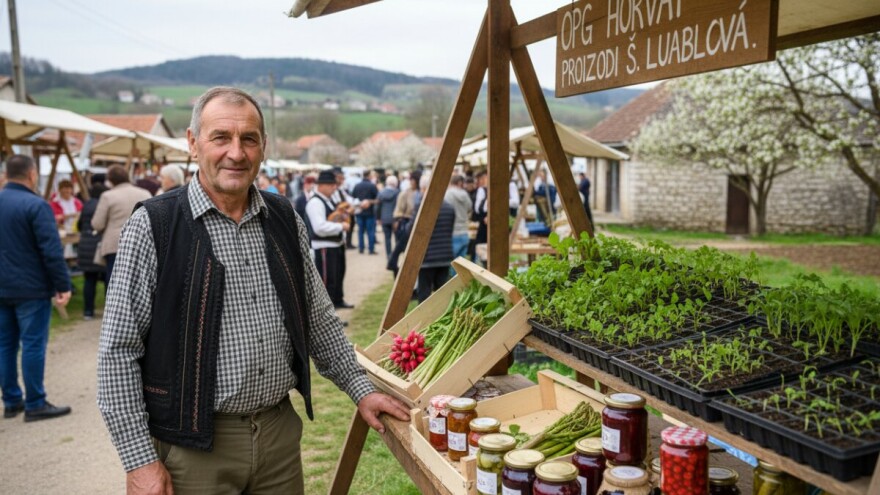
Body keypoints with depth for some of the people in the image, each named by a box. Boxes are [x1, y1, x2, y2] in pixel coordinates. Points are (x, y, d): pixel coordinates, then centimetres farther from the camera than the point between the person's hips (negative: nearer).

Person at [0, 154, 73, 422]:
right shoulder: (36, 205, -14)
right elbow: (52, 251, -18)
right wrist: (63, 285, -13)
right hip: (31, 288, -7)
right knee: (33, 345, -2)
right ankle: (35, 404, 3)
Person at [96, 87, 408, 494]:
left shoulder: (285, 220, 4)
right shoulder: (153, 226, -10)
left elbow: (319, 320, 12)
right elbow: (118, 352, -9)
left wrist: (360, 389, 9)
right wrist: (140, 460, -11)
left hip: (281, 432, 4)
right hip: (192, 444, -4)